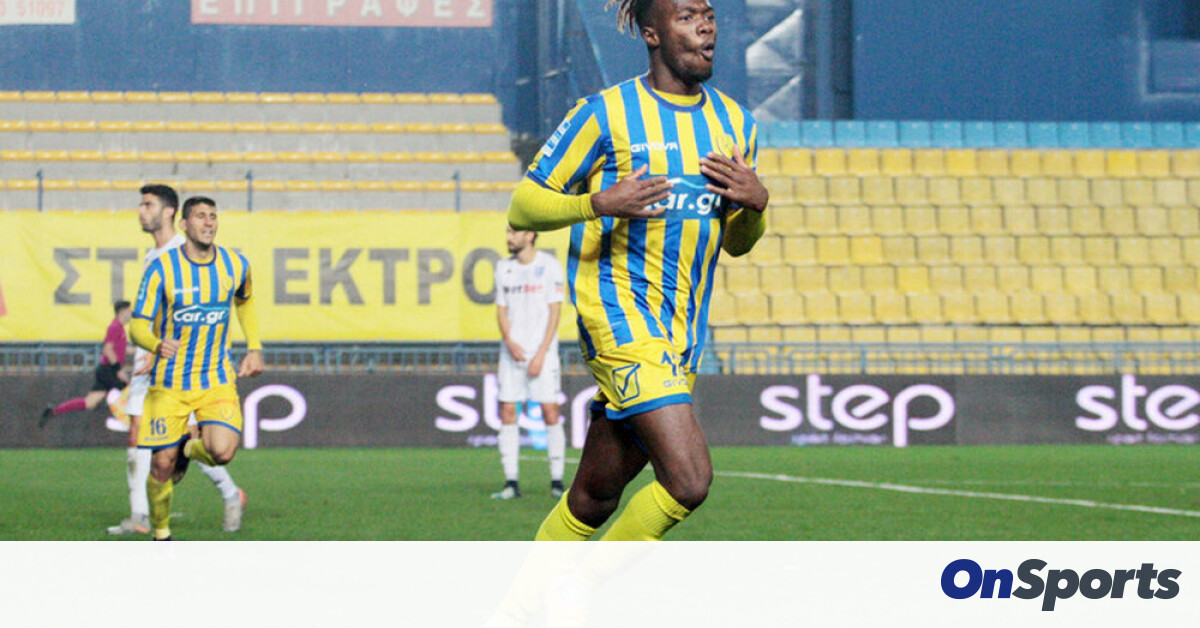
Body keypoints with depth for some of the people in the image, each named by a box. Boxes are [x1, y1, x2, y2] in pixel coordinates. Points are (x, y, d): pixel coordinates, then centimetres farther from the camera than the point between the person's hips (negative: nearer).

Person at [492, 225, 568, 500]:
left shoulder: (549, 266, -4)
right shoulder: (504, 268, 10)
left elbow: (554, 312, -6)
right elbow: (501, 310, 11)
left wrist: (541, 354, -12)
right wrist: (509, 342, -7)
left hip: (541, 351, -4)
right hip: (512, 351, 4)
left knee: (550, 412, -7)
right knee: (507, 412, -3)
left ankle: (557, 481, 0)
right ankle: (511, 482, 0)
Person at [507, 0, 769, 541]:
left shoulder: (735, 123, 13)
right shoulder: (605, 115, -5)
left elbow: (737, 243, 22)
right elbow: (523, 208, -2)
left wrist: (756, 203, -1)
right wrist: (599, 202, -20)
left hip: (684, 333, 6)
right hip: (620, 316, -6)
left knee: (595, 497, 8)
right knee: (688, 479, -19)